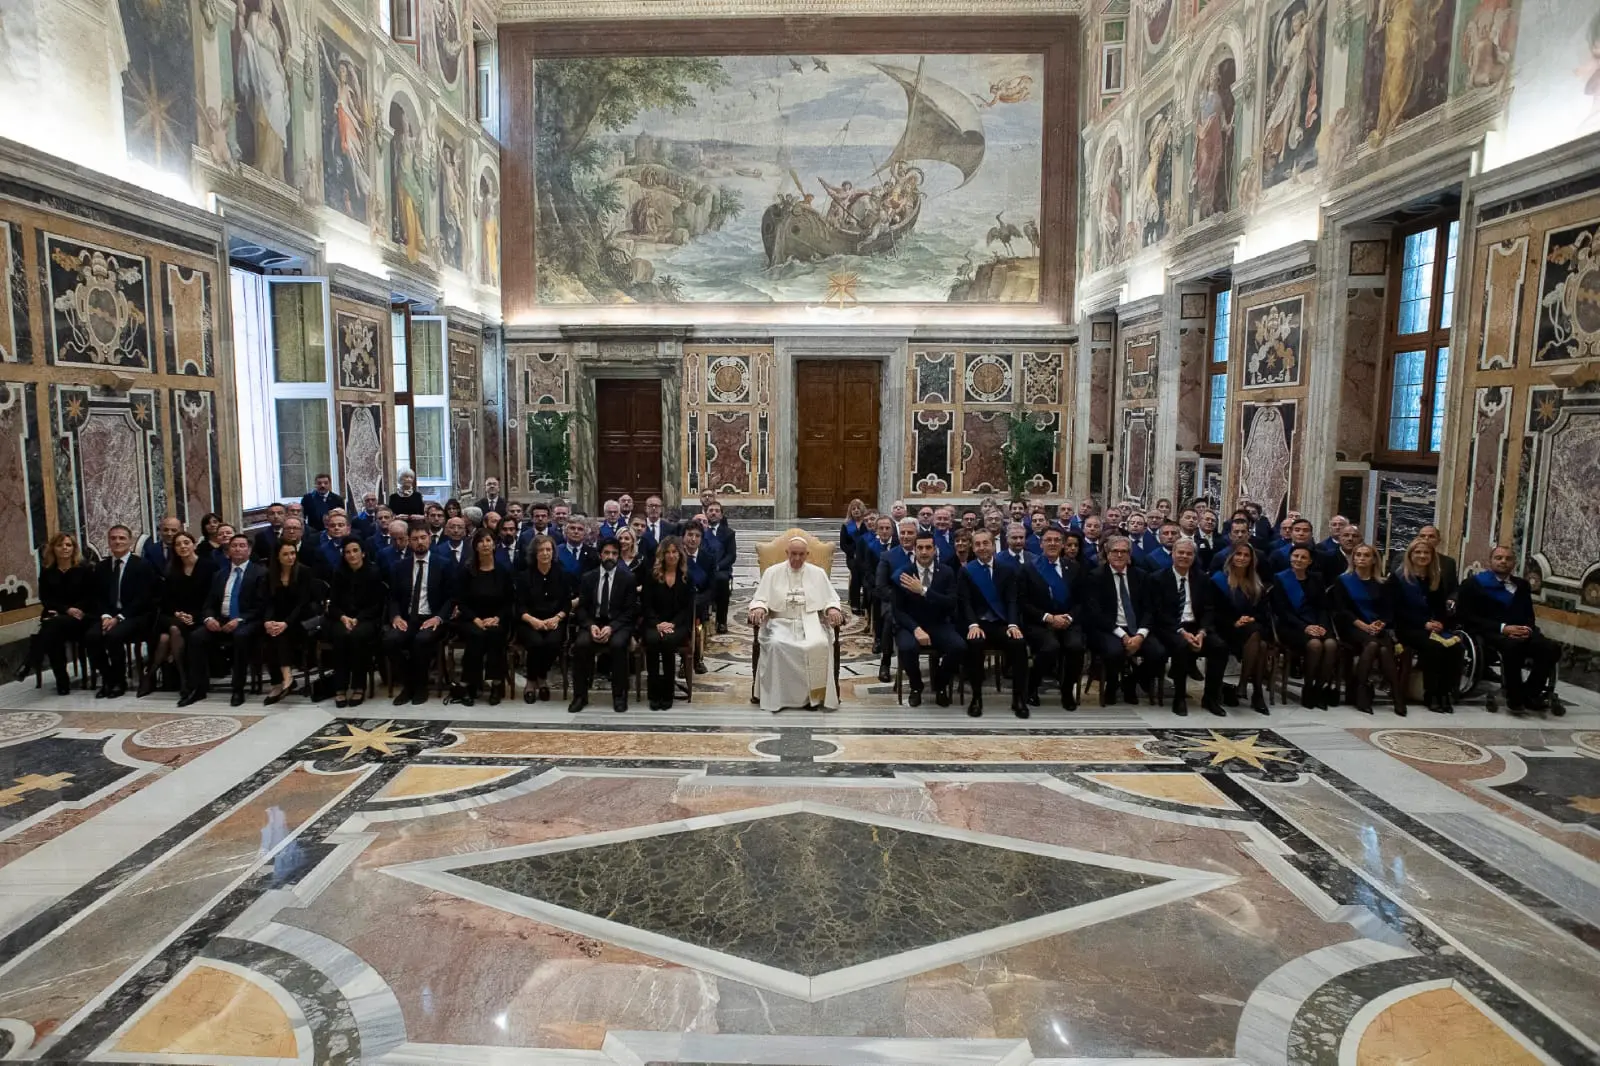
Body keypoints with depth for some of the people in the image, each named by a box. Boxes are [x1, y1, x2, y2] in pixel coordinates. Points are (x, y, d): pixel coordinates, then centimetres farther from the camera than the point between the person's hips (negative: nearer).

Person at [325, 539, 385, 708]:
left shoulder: (374, 573, -1)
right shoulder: (339, 573, 9)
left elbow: (377, 605, -4)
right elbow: (332, 604, 7)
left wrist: (357, 619, -17)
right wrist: (343, 617, -14)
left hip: (367, 620, -3)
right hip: (343, 619, 3)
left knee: (357, 635, -35)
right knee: (341, 635, -32)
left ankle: (359, 687, -25)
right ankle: (340, 688, -28)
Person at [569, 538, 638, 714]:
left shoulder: (628, 578, 2)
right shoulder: (587, 578, 9)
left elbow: (630, 610, -3)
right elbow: (581, 608, 6)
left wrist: (611, 627, -18)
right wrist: (591, 626, -15)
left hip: (618, 624, -2)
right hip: (593, 622, 2)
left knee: (618, 645, -34)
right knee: (580, 644, -29)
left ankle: (619, 695, -18)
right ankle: (580, 695, -15)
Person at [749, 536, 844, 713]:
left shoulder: (818, 573, 12)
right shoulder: (772, 572, 9)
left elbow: (830, 600, 10)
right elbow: (760, 599, 5)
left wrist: (832, 609, -13)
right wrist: (759, 608, -18)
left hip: (810, 622, 1)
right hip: (781, 622, 0)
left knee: (820, 645, -31)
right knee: (776, 644, -34)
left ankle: (814, 694, -19)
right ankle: (778, 695, -24)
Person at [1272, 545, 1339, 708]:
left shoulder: (1315, 579, 17)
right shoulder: (1280, 579, 2)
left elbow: (1324, 607, 11)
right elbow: (1282, 611, -7)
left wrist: (1321, 625, -10)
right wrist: (1304, 627, -19)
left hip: (1315, 625, 4)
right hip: (1291, 626, -4)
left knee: (1331, 644, -29)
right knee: (1314, 644, -34)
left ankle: (1321, 689, -19)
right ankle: (1308, 690, -18)